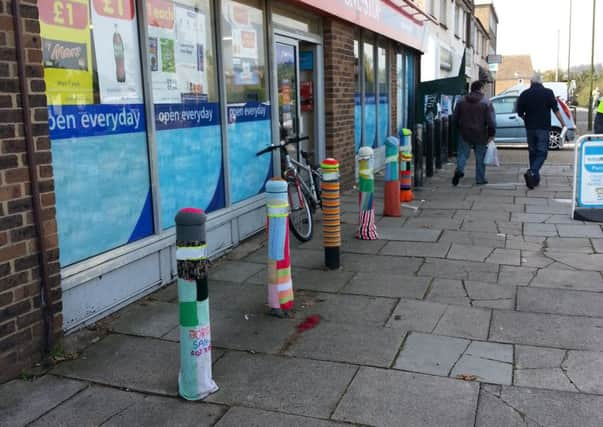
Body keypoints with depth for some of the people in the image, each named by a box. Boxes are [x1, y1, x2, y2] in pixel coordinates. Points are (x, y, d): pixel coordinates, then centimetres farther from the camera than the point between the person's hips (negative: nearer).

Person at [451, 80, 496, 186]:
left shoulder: (461, 102, 5)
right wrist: (491, 134, -3)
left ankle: (459, 170, -19)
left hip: (465, 134, 2)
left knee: (462, 154, 8)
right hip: (480, 135, -2)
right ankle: (480, 179, 11)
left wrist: (460, 129, 22)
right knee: (480, 157, 8)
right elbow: (490, 121, -10)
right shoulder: (486, 103, -6)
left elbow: (454, 119, 9)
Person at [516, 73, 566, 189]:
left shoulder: (524, 94, 2)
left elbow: (519, 113, 6)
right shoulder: (548, 93, -4)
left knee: (533, 152, 13)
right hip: (543, 127, -3)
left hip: (530, 127, 3)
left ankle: (535, 178, 17)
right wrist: (563, 123, 3)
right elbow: (556, 110, -5)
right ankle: (532, 172, -23)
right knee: (542, 153, -1)